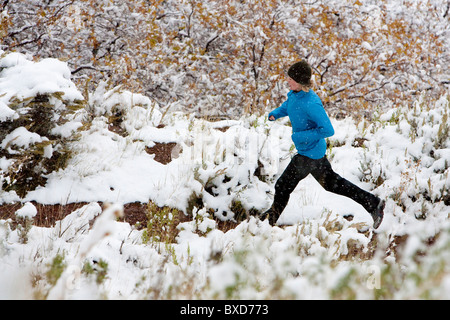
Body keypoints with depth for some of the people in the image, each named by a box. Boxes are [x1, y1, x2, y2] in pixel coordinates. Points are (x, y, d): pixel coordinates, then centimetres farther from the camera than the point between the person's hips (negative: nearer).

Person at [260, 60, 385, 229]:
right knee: (331, 183, 20)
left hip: (309, 154, -10)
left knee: (283, 185, 5)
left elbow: (328, 130, -30)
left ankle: (272, 217, 28)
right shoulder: (294, 94, -2)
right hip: (316, 150, 10)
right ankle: (373, 204, 25)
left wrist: (301, 135, -27)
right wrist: (275, 113, 1)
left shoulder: (311, 104, -30)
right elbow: (287, 106, 22)